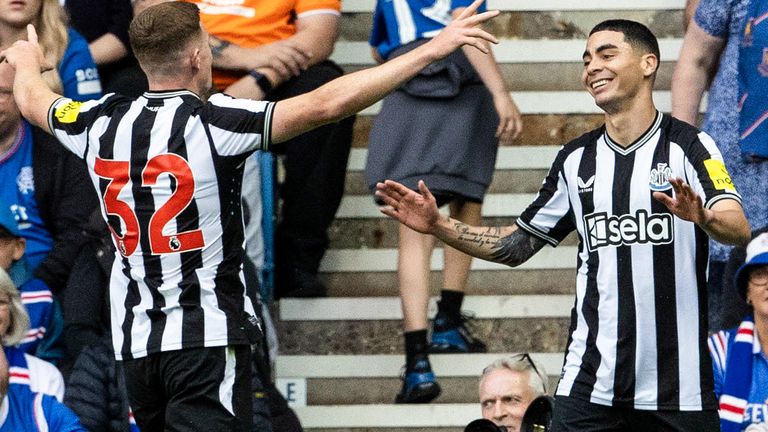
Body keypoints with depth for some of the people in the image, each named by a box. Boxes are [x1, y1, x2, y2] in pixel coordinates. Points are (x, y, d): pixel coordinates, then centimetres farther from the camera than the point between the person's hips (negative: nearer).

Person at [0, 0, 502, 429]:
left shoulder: (101, 124, 3)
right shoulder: (215, 123, -14)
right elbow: (328, 104, -21)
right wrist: (431, 50, -18)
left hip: (135, 341, 6)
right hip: (207, 334, -6)